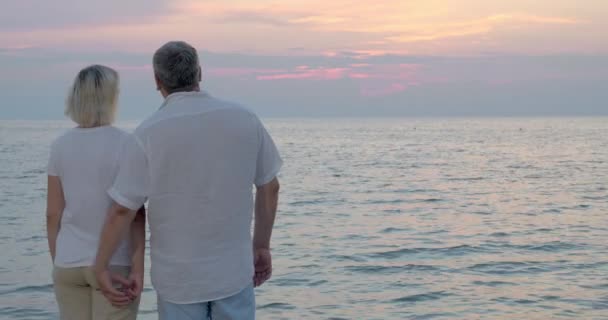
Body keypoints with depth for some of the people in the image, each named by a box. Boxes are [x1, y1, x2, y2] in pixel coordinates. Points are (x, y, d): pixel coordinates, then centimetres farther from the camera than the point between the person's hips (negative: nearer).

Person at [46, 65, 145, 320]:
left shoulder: (60, 146, 1)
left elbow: (53, 215, 3)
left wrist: (58, 265, 12)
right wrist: (138, 269, -13)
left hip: (70, 264, 4)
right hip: (114, 264, -4)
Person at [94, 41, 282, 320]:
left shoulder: (147, 134, -13)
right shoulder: (244, 119, -4)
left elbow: (121, 210, -13)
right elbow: (269, 187, 3)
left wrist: (100, 267, 1)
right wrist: (261, 247, 14)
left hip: (179, 275, -2)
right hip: (233, 270, 2)